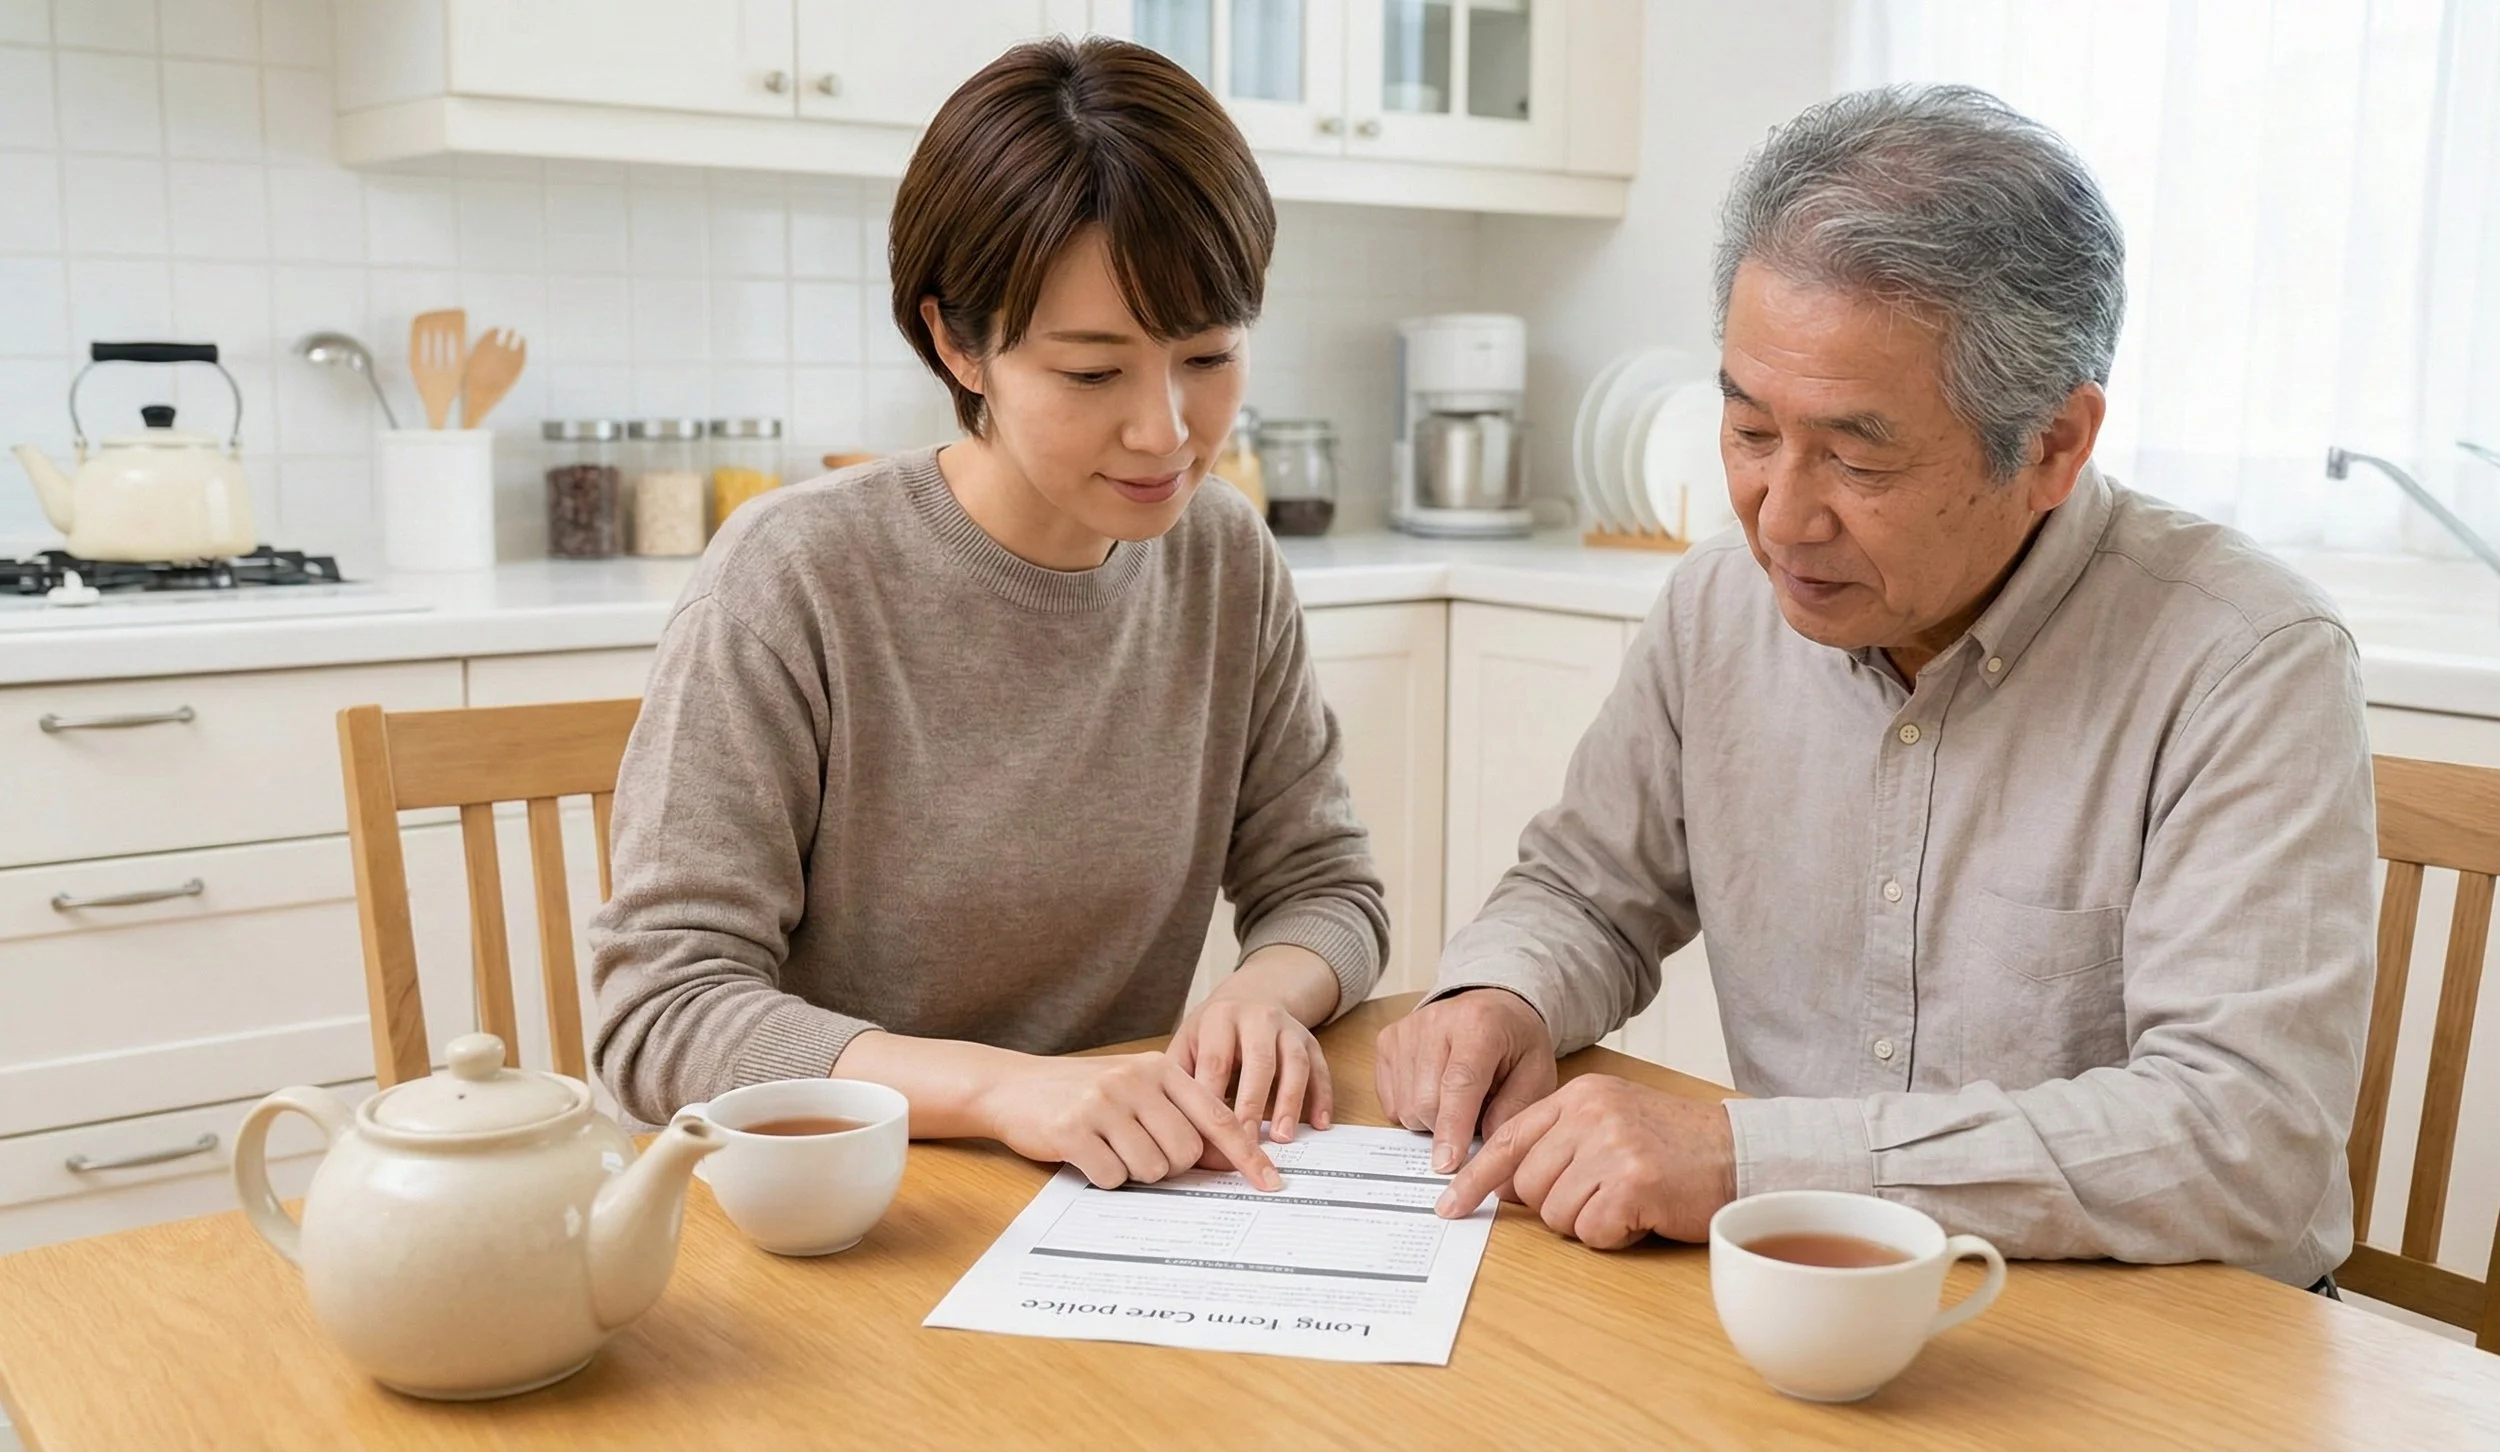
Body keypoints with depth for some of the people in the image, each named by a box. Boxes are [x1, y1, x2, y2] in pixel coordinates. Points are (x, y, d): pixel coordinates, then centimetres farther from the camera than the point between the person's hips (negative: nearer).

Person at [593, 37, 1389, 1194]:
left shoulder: (1226, 563, 1)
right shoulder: (792, 580, -14)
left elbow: (1324, 883, 8)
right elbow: (662, 1011, -16)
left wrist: (1266, 992, -15)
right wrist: (1006, 1087, -30)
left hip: (1117, 1207, 4)